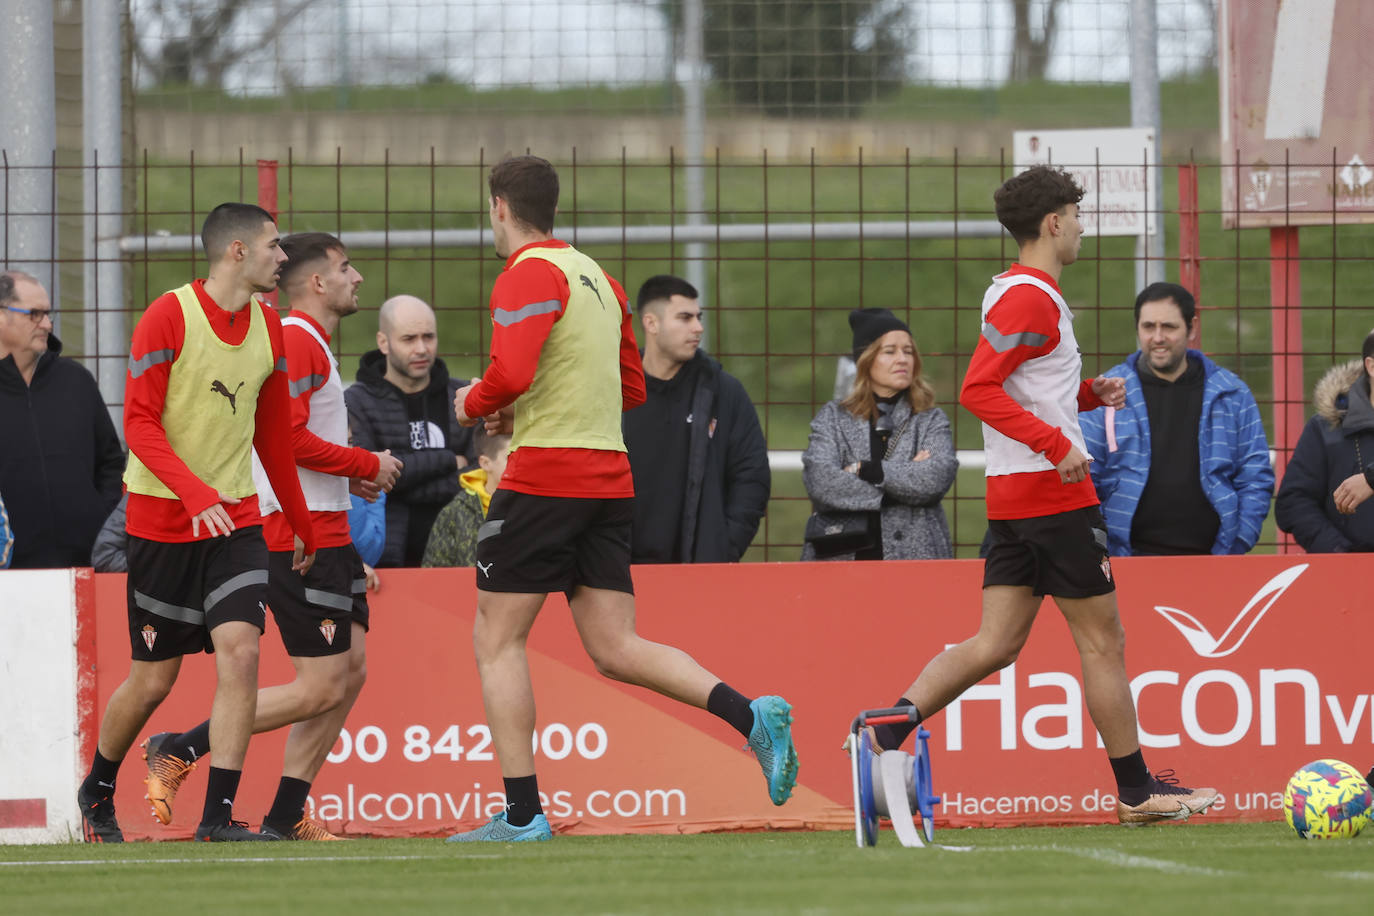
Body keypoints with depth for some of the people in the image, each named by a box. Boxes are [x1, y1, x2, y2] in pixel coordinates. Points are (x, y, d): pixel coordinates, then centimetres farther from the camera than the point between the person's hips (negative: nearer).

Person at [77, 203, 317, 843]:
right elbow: (139, 423, -15)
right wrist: (196, 495, -28)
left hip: (236, 519, 4)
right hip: (161, 519, -4)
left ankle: (218, 815, -13)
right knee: (153, 680, 3)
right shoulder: (169, 317, -12)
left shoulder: (268, 326, 7)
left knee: (240, 651, -15)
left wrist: (300, 524, 23)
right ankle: (97, 790, 30)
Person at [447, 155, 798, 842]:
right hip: (610, 481, 8)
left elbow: (511, 374, -24)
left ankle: (522, 814, -2)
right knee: (616, 649, 4)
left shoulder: (528, 277, -9)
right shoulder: (596, 277, 18)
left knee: (497, 642, 2)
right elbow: (632, 387, 24)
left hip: (543, 480, -8)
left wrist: (472, 404, -3)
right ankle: (751, 715, -16)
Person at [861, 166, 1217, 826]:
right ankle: (1136, 792, 7)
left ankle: (886, 732, -6)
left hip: (1013, 496, 9)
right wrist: (1057, 444, -24)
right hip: (1054, 496, -9)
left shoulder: (1020, 294, 16)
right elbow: (978, 391, -22)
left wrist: (1087, 394, 14)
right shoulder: (1030, 299, -14)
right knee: (1103, 642, 0)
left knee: (995, 646, 5)